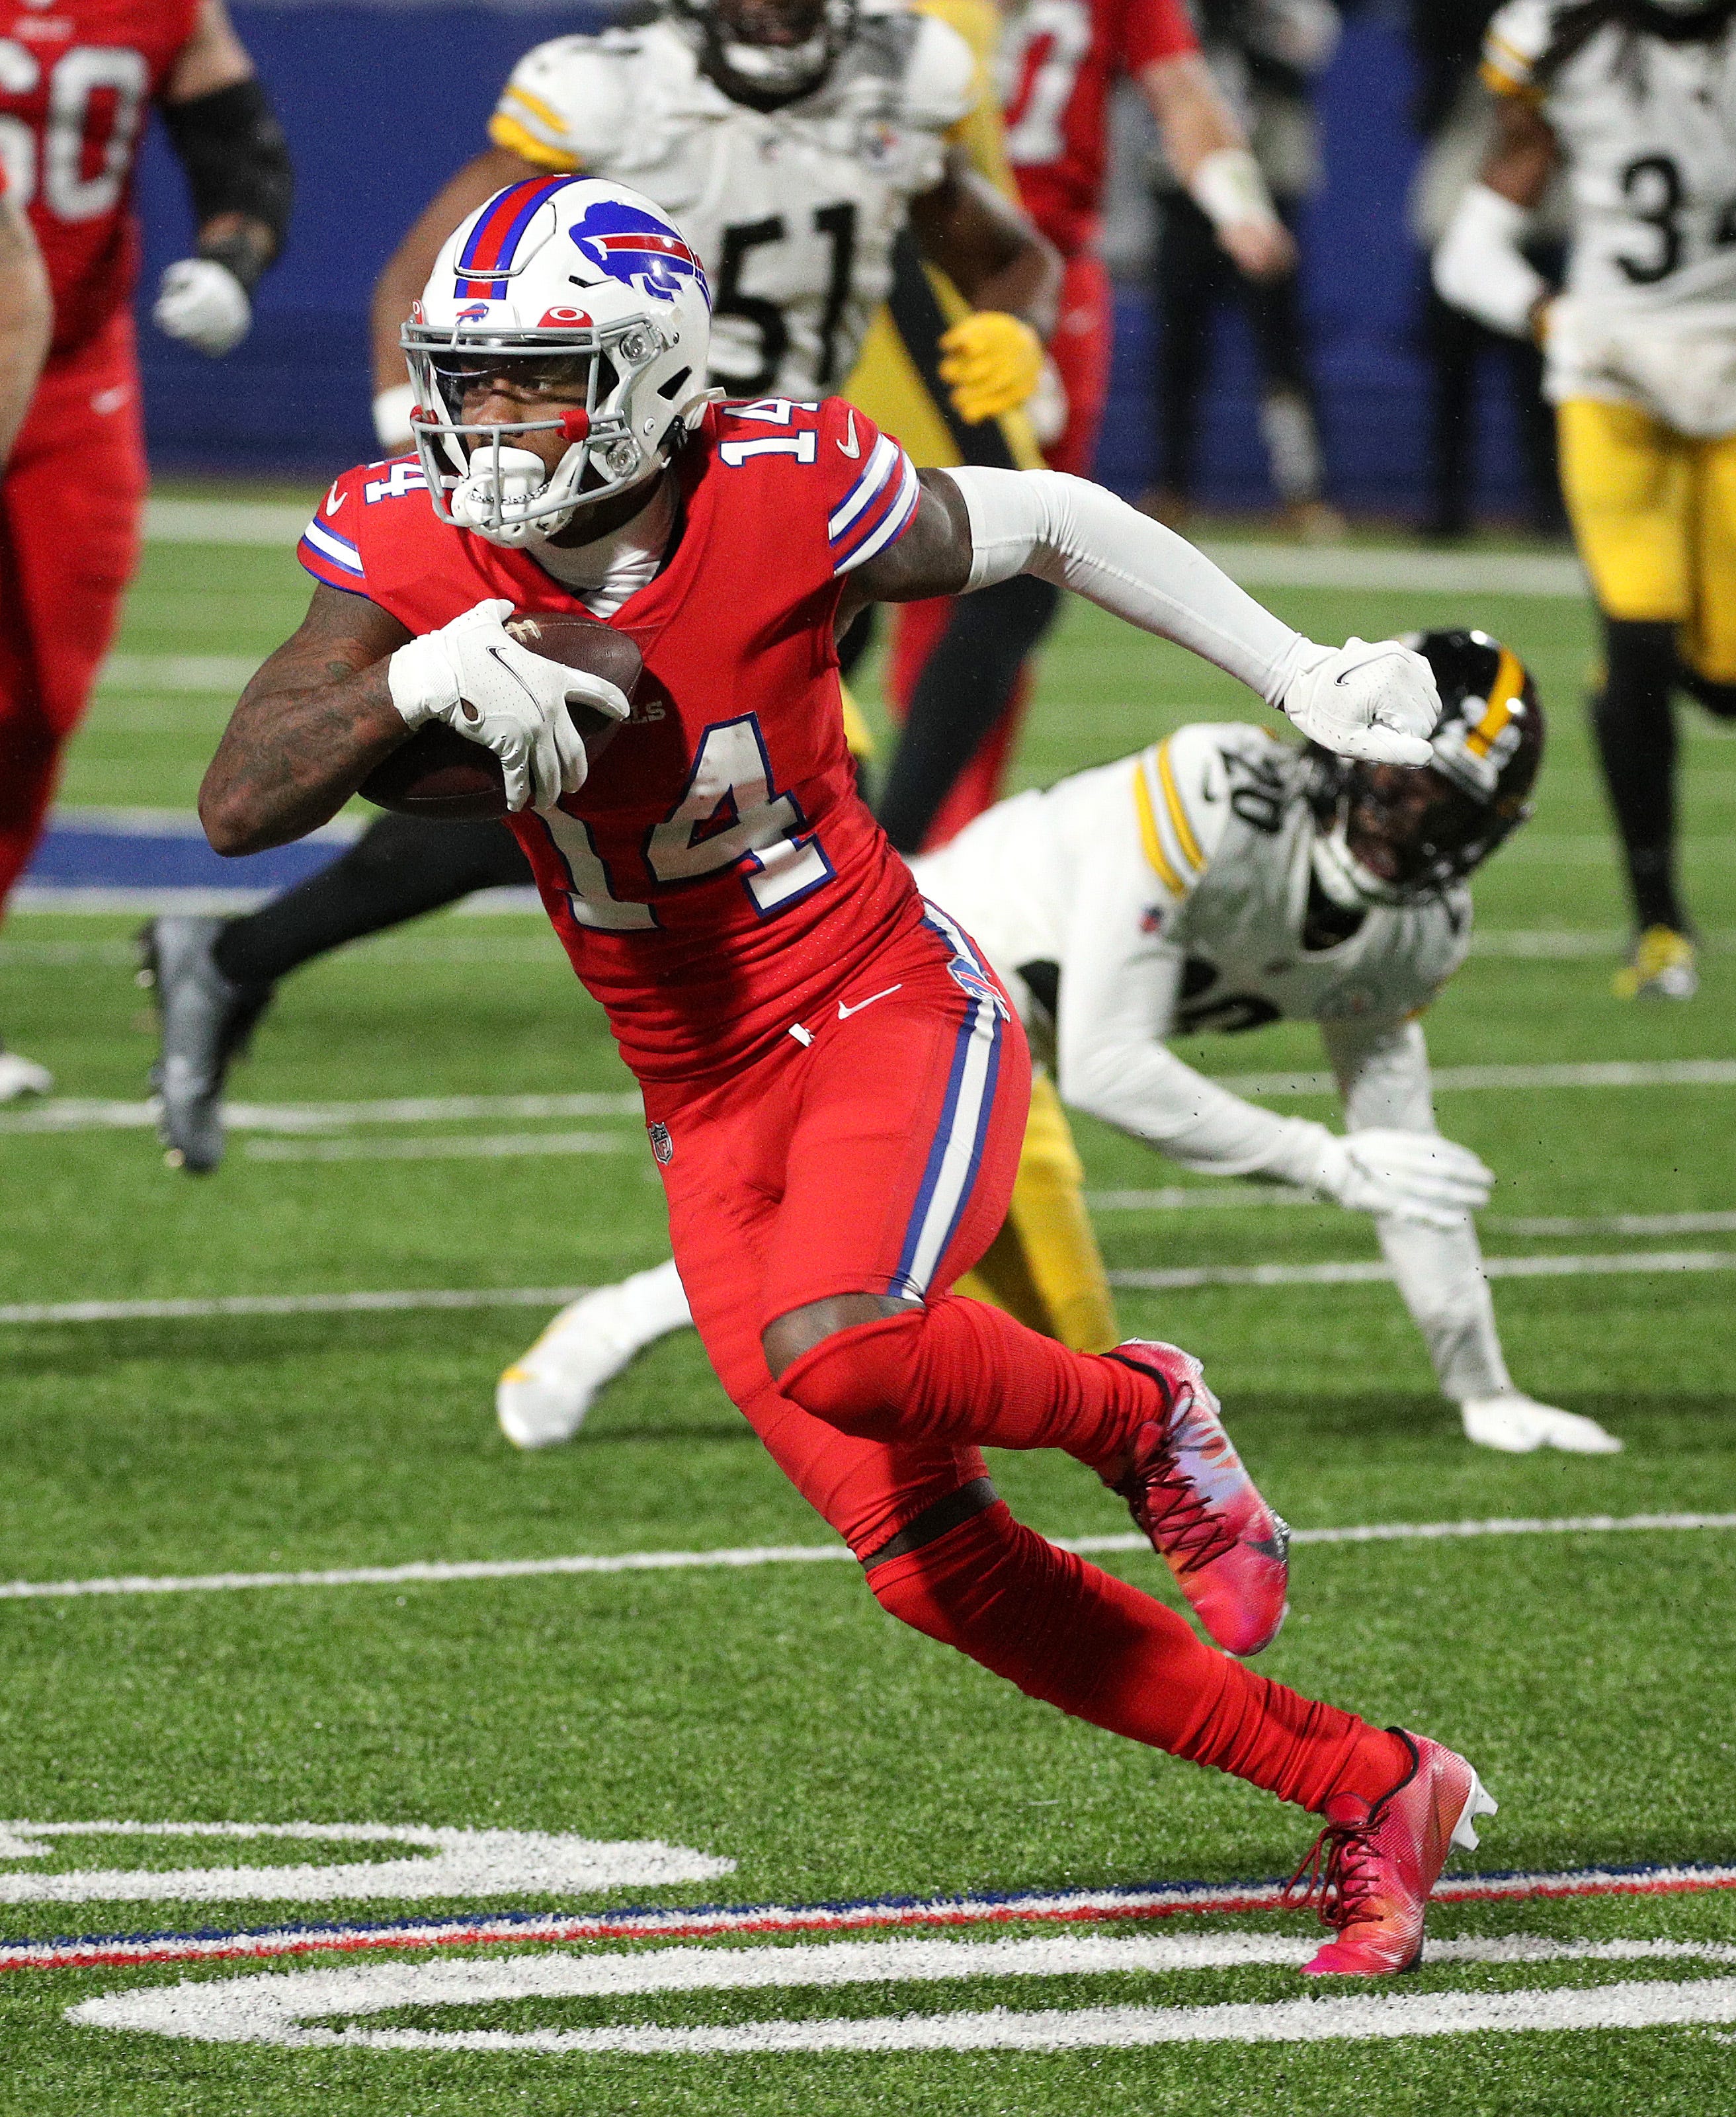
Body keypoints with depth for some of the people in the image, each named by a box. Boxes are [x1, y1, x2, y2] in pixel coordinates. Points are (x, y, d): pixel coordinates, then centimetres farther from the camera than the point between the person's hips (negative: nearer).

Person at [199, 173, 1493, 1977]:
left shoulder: (785, 499, -16)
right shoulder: (414, 551, -8)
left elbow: (1052, 526, 2)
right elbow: (238, 803, -17)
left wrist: (1306, 678, 7)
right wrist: (416, 680, -35)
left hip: (891, 1019, -4)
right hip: (712, 1117, 5)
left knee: (835, 1348, -35)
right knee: (924, 1560, 1)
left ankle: (1131, 1414, -1)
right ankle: (1369, 1792, 15)